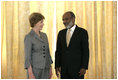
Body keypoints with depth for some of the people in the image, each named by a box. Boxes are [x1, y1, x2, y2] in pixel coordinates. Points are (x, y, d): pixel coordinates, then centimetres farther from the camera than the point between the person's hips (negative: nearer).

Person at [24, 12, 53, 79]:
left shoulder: (44, 35, 10)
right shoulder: (29, 37, -10)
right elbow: (27, 57, -14)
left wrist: (50, 68, 13)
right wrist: (30, 74, -19)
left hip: (45, 69, 7)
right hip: (35, 69, -6)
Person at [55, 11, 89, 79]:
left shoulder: (82, 32, -4)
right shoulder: (61, 33, 10)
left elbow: (86, 51, -7)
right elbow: (58, 51, 11)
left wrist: (84, 67, -13)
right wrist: (57, 66, 4)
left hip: (77, 68, -4)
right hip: (64, 69, 4)